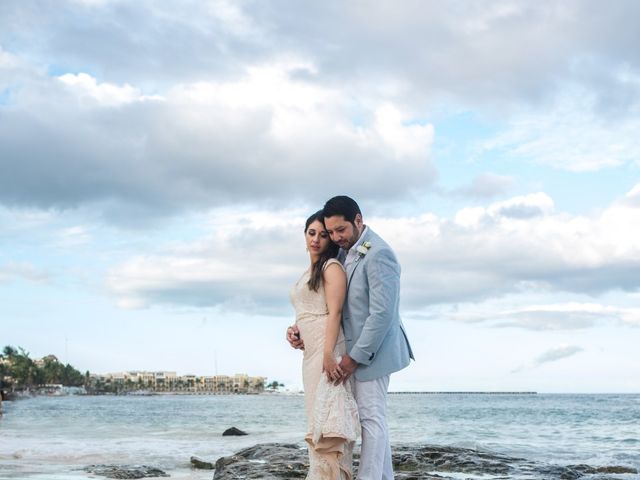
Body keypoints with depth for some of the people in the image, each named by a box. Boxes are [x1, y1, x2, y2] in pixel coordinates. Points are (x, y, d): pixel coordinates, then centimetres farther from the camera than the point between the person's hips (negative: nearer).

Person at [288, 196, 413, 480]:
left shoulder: (378, 254, -18)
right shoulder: (344, 253, 10)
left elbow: (382, 313, -23)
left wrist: (355, 357, -20)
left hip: (370, 350, -9)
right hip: (355, 349, 9)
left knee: (371, 418, -5)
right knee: (374, 417, 12)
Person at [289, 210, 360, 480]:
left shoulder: (332, 268, -5)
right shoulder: (308, 273, 22)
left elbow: (334, 313, -15)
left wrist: (328, 355, -23)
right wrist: (295, 330, 13)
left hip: (327, 350, -9)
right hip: (310, 354, 9)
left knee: (328, 418, -14)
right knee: (318, 418, 9)